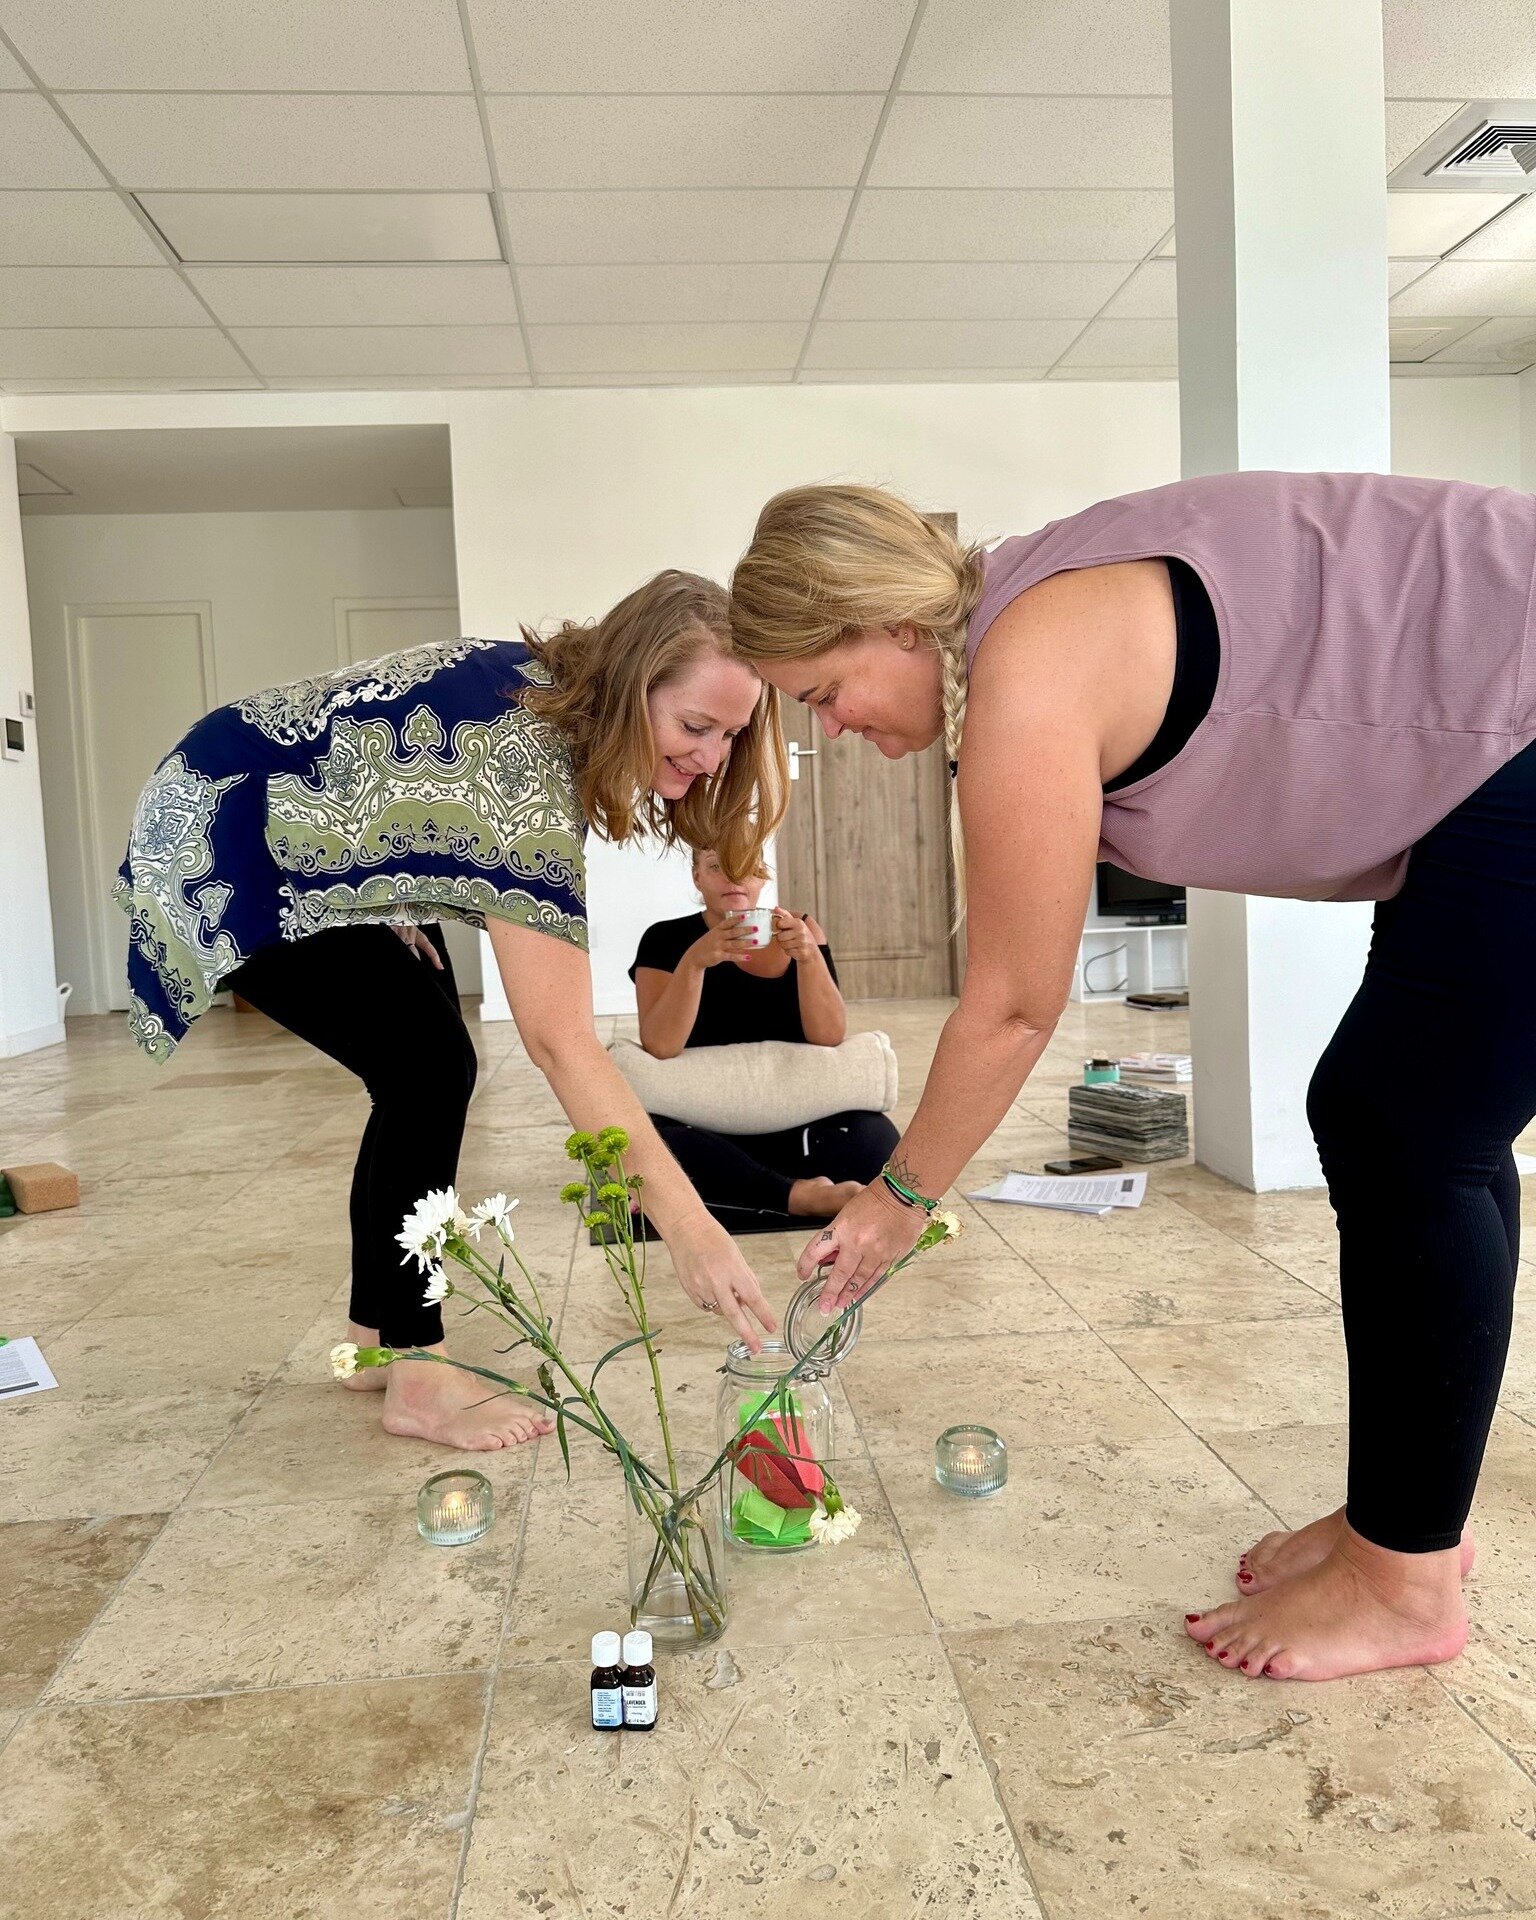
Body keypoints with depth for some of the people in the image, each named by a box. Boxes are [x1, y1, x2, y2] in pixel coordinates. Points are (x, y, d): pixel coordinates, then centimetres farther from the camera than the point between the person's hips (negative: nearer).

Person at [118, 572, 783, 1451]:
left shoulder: (551, 688, -8)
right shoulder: (526, 756, -35)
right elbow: (560, 1039, -40)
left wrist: (392, 903, -5)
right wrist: (687, 1225, -42)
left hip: (308, 838, 9)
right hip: (226, 844, -9)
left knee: (423, 1073, 5)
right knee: (431, 1070, -15)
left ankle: (377, 1336, 18)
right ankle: (416, 1376, -3)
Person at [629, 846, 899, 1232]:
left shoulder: (800, 932, 8)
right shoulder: (666, 939, 2)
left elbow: (829, 1037, -4)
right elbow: (659, 1046, -13)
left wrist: (809, 956, -20)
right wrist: (694, 961, -27)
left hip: (794, 1126, 2)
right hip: (701, 1131, -1)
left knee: (875, 1136, -28)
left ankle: (724, 1192, -25)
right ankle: (801, 1196, -32)